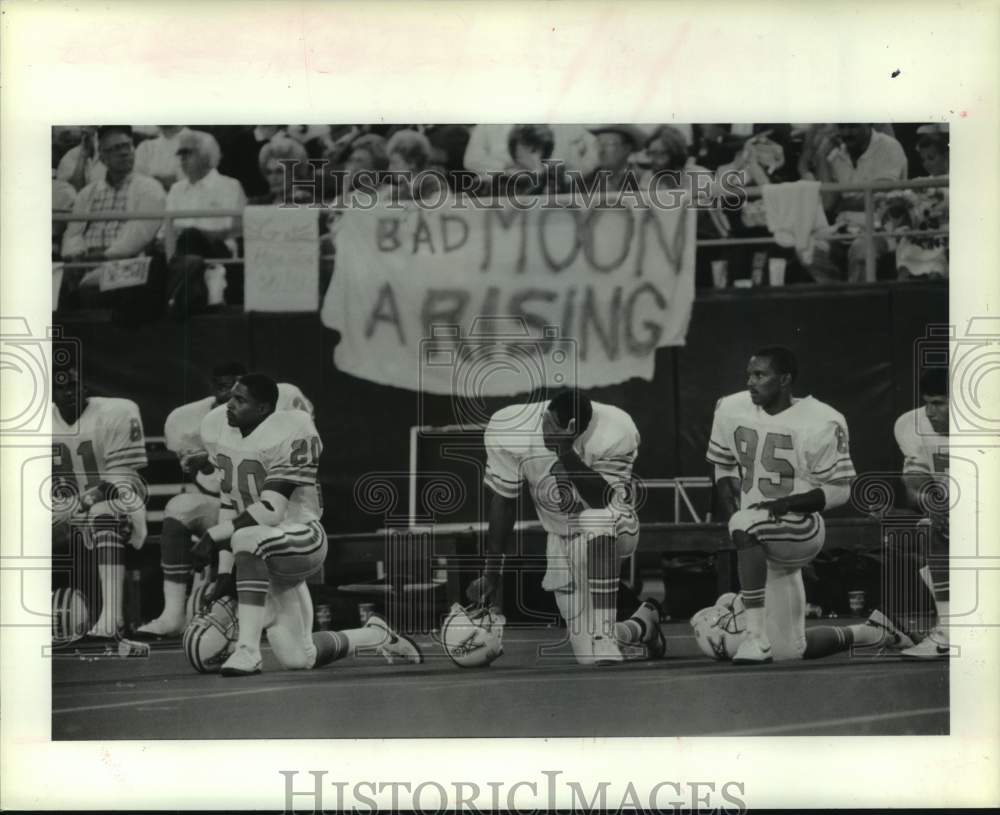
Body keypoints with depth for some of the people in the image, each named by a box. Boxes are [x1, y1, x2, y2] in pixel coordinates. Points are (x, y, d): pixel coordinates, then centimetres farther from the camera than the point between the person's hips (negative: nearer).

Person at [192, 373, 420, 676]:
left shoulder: (290, 433, -20)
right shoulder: (219, 428, 1)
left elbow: (271, 511, -26)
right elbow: (229, 504, 6)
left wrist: (215, 535, -23)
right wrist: (224, 572, 1)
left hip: (302, 539, -7)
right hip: (268, 560, 7)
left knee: (248, 538, -39)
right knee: (298, 659, 6)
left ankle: (248, 650, -34)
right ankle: (378, 635, 34)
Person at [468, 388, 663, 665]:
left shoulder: (616, 434, -27)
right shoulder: (508, 431, -19)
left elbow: (601, 500, -33)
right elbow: (502, 500, -8)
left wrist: (567, 453, -43)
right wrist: (491, 573, -6)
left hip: (613, 528, -3)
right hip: (562, 538, 3)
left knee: (595, 521, -40)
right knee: (589, 655, -2)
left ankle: (605, 637, -27)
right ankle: (642, 625, 32)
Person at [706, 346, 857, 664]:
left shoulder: (820, 423, -16)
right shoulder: (731, 410, 0)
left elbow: (837, 491, -10)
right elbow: (723, 467, 14)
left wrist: (787, 503, -23)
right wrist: (730, 509, -2)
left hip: (804, 527, -6)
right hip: (762, 536, 6)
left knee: (745, 525, -37)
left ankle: (756, 636, -33)